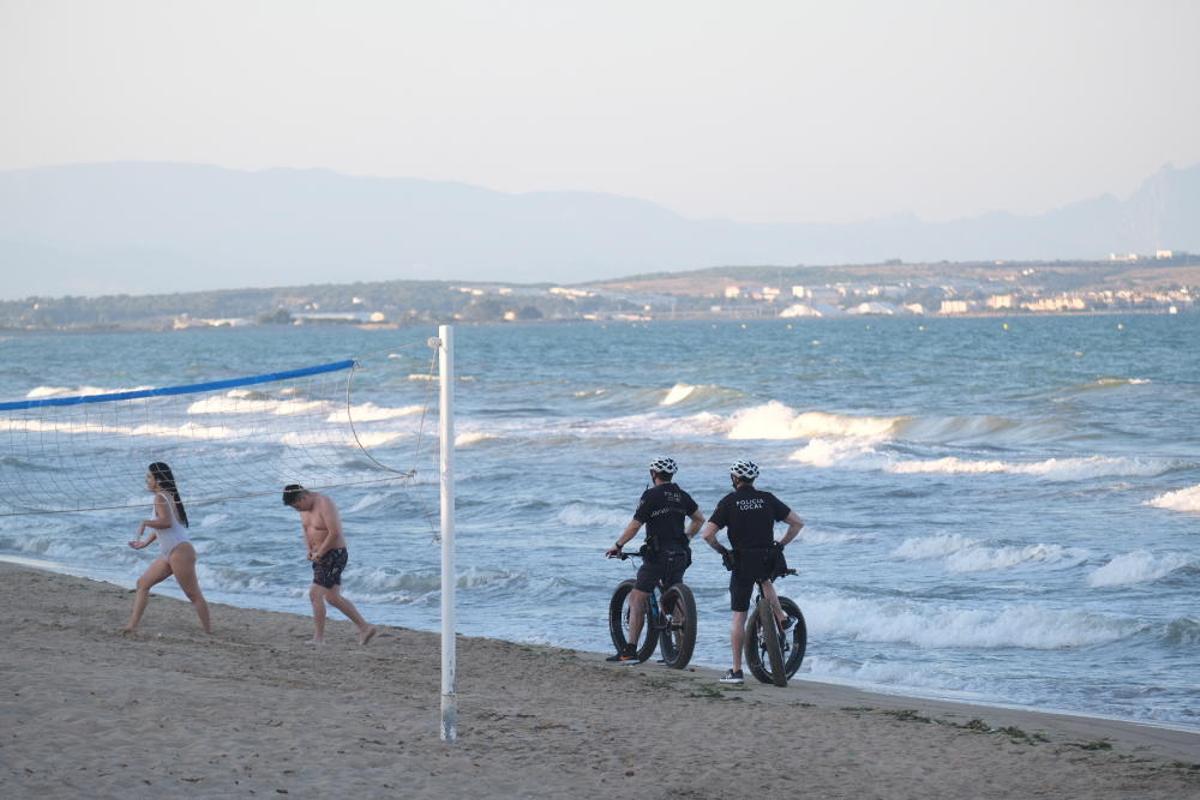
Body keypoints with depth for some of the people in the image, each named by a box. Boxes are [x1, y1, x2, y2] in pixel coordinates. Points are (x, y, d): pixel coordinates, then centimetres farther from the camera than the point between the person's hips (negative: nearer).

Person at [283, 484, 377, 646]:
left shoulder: (324, 505, -21)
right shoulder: (304, 508, 7)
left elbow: (335, 533, -25)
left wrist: (319, 553, -19)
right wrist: (309, 550, 2)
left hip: (334, 555, -9)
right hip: (322, 556, 10)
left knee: (315, 594, -11)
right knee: (332, 597, 10)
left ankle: (319, 638, -6)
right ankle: (365, 627, 16)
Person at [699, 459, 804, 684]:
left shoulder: (729, 502, -4)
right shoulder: (768, 499, 4)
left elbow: (707, 534, -12)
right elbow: (797, 523, 4)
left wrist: (722, 551, 5)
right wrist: (781, 544, 15)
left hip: (742, 563, -3)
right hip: (769, 562, 3)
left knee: (739, 616, 4)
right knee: (765, 580, 40)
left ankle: (736, 671, 4)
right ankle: (782, 619, 24)